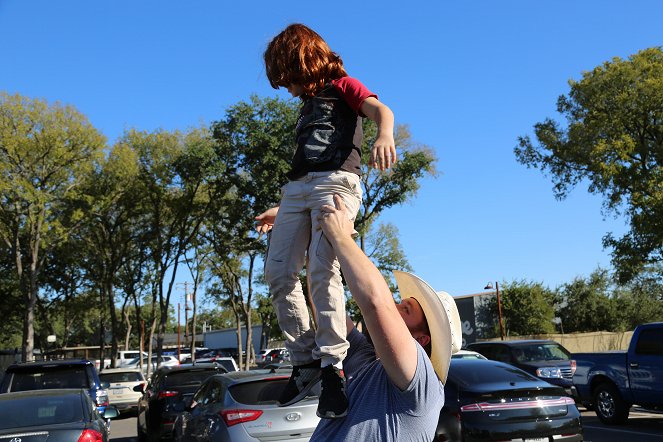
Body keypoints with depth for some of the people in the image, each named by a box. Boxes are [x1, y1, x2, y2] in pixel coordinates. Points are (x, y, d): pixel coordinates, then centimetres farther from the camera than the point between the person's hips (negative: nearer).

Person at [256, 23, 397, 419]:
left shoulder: (342, 86, 15)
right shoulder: (307, 106, 34)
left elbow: (381, 109, -6)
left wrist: (385, 136, -30)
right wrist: (281, 210, 32)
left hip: (336, 181, -7)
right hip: (297, 190, 7)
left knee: (322, 271, -24)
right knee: (278, 272, -9)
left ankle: (333, 365, -21)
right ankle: (306, 360, -4)